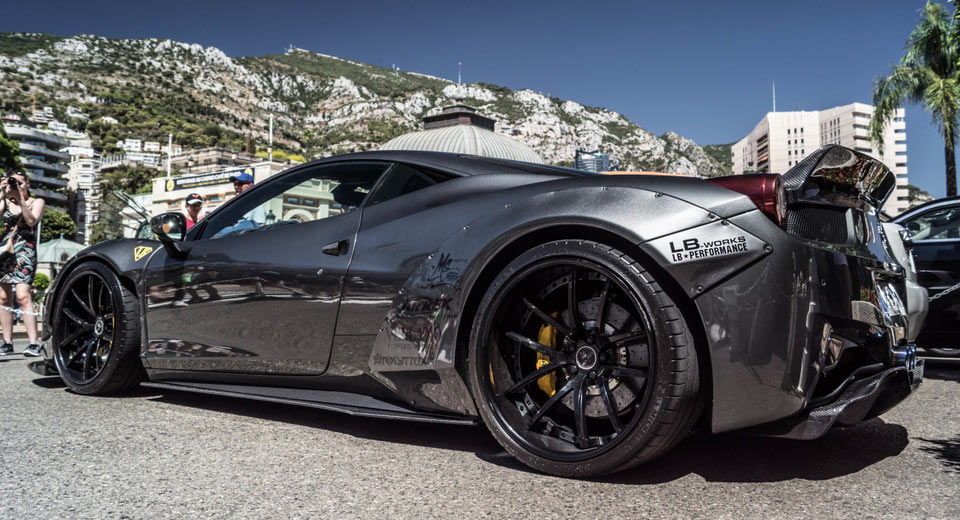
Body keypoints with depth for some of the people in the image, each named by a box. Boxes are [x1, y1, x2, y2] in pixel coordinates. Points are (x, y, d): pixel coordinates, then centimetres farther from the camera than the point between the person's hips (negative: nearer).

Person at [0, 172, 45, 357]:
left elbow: (31, 221, -10)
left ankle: (34, 343, -20)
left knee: (23, 296, -16)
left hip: (25, 251, -4)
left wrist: (20, 199, -16)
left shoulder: (37, 202, 8)